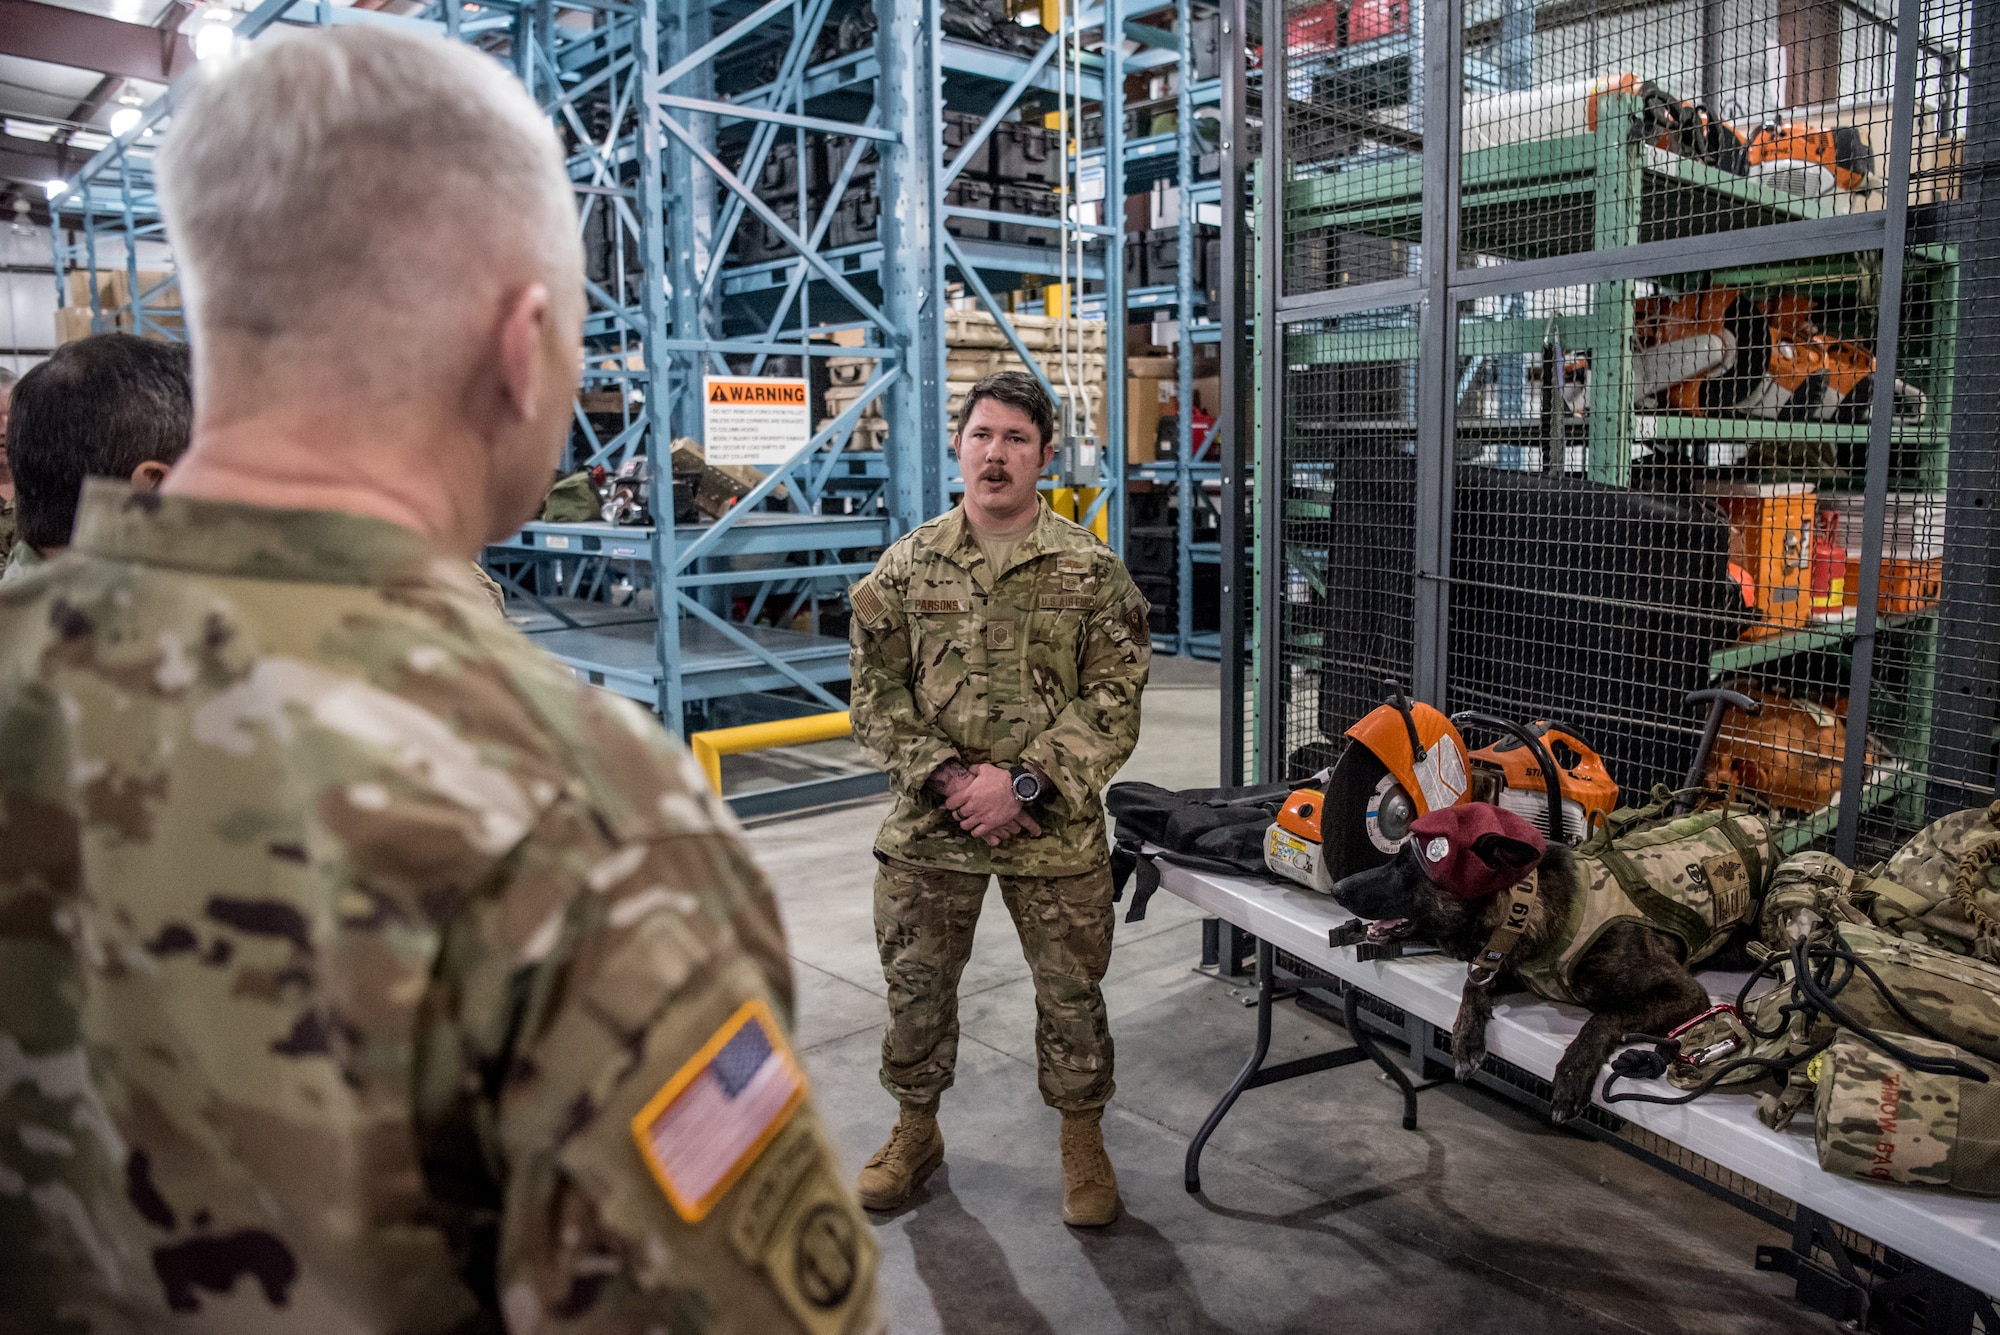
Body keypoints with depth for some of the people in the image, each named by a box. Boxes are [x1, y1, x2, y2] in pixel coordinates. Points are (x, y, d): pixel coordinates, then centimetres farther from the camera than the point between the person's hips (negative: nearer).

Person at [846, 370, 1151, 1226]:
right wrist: (948, 778, -12)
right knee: (914, 984, 15)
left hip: (1055, 830, -1)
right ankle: (916, 1129, 38)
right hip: (927, 826, 2)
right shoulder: (906, 566, 2)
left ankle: (1082, 1140, 33)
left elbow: (1113, 703, -6)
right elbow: (876, 696, 1)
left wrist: (1023, 784, -15)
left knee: (1071, 991, 11)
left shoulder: (1091, 571, -3)